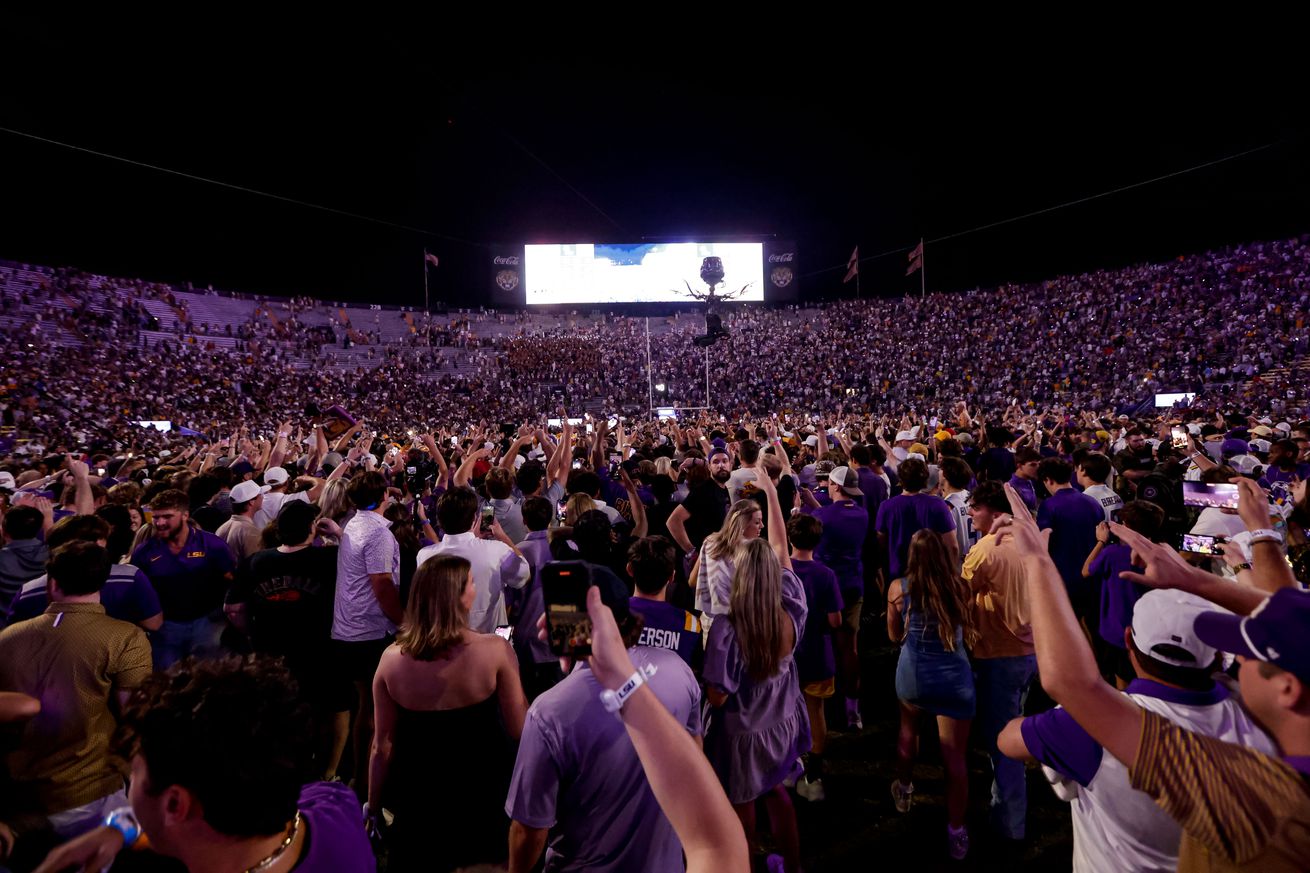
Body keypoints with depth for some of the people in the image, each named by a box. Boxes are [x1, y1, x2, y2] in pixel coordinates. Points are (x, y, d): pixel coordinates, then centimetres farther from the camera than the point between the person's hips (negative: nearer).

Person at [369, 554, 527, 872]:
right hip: (484, 796, -1)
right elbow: (519, 730, -15)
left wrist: (374, 809, 10)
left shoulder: (391, 658, -15)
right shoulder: (494, 649, -24)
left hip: (419, 800, 2)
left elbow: (382, 747, -5)